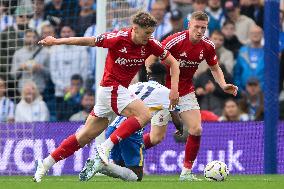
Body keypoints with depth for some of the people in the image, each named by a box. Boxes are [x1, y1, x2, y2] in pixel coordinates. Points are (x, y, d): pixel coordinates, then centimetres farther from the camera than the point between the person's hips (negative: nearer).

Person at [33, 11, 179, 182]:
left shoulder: (150, 44, -3)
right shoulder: (119, 38, -18)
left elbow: (173, 62, 5)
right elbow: (88, 41, -9)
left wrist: (174, 89, -6)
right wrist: (56, 41, -4)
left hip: (120, 90, 7)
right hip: (111, 87, -7)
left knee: (86, 135, 10)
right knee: (144, 115, -22)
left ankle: (46, 164, 17)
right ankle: (106, 147, -20)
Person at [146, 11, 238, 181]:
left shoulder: (208, 46, -5)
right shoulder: (175, 41, -21)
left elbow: (215, 68, 12)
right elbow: (151, 58, -15)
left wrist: (224, 85, -5)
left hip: (186, 92, 5)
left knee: (196, 130, -7)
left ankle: (186, 172, 6)